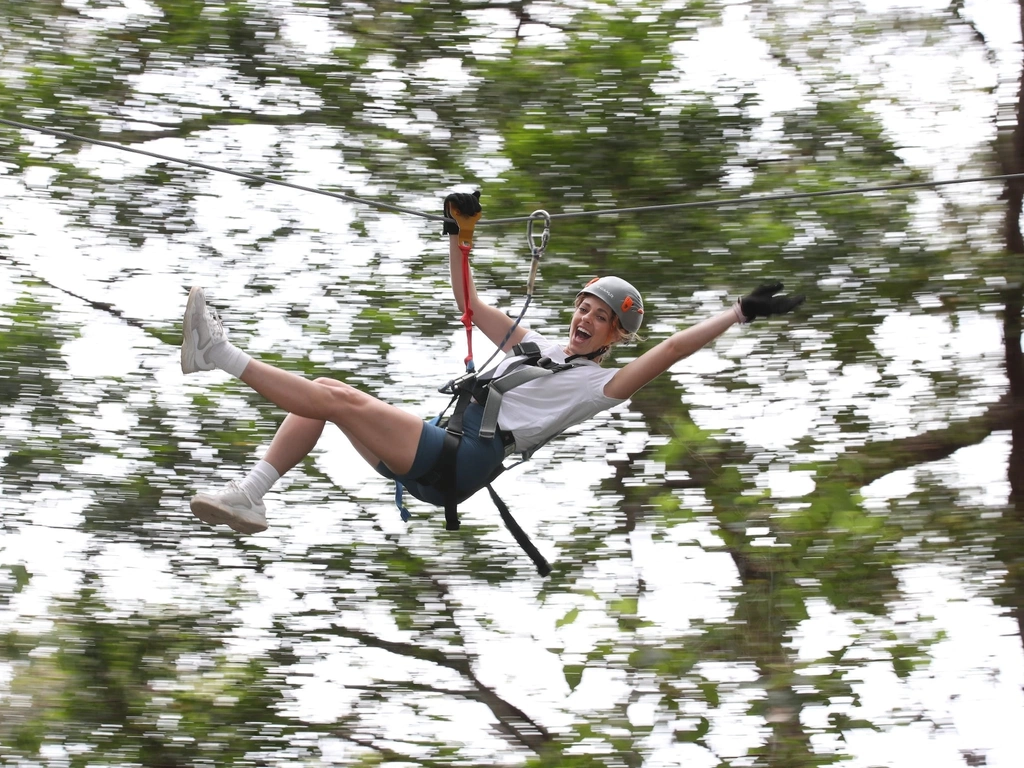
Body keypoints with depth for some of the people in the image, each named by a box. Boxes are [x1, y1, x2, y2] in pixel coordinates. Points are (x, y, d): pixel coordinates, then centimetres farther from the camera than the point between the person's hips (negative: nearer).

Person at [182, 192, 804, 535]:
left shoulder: (602, 384, 4)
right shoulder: (536, 346, 27)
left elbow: (671, 350, -7)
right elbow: (470, 303, 33)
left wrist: (741, 313, -13)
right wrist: (459, 234, 26)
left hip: (460, 466, -8)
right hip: (432, 454, 8)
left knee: (339, 398, -20)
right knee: (325, 393, -4)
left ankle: (224, 357, -19)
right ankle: (249, 497, -13)